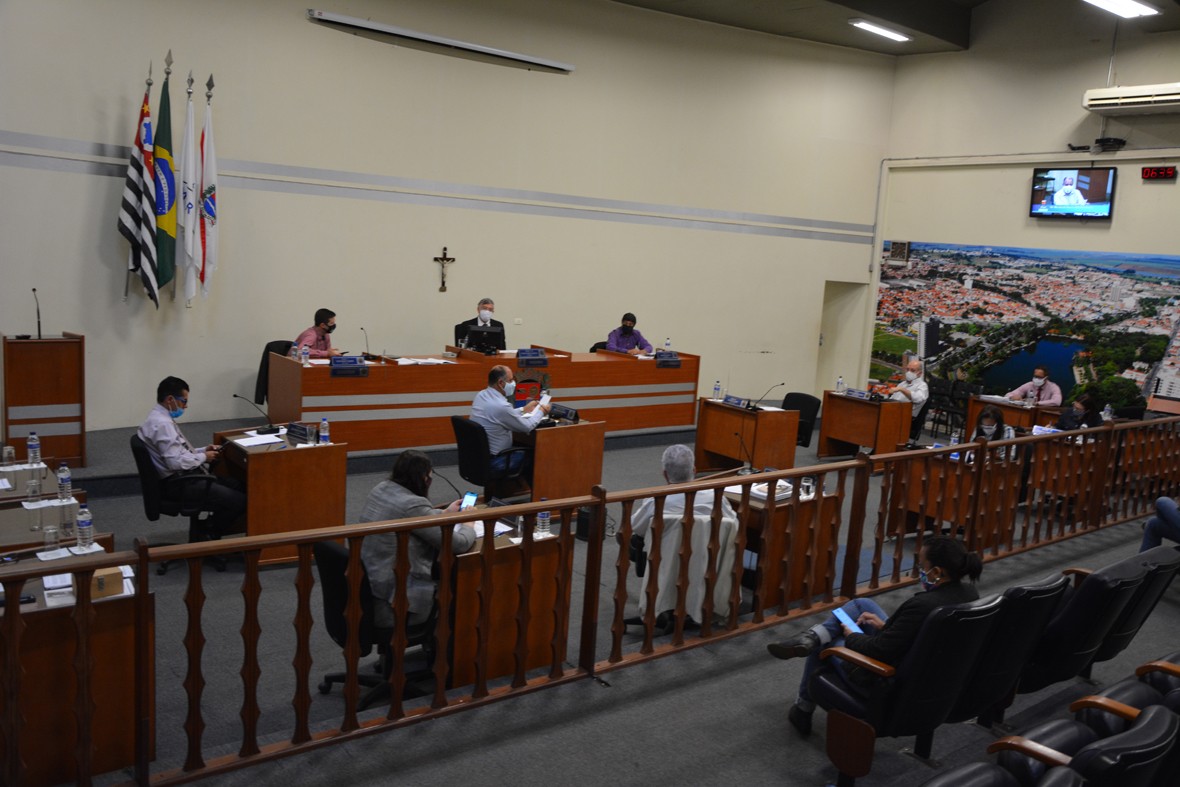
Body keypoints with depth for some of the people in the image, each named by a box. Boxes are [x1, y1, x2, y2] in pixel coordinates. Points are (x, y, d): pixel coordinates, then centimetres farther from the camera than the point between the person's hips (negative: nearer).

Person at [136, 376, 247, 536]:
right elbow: (176, 461, -27)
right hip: (178, 485, -11)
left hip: (183, 477, 11)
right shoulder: (162, 424, -21)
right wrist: (203, 457, -11)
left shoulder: (160, 418, 12)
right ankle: (208, 534, 6)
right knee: (239, 501, -16)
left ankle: (212, 527, 14)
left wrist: (203, 450, 9)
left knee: (239, 486, 7)